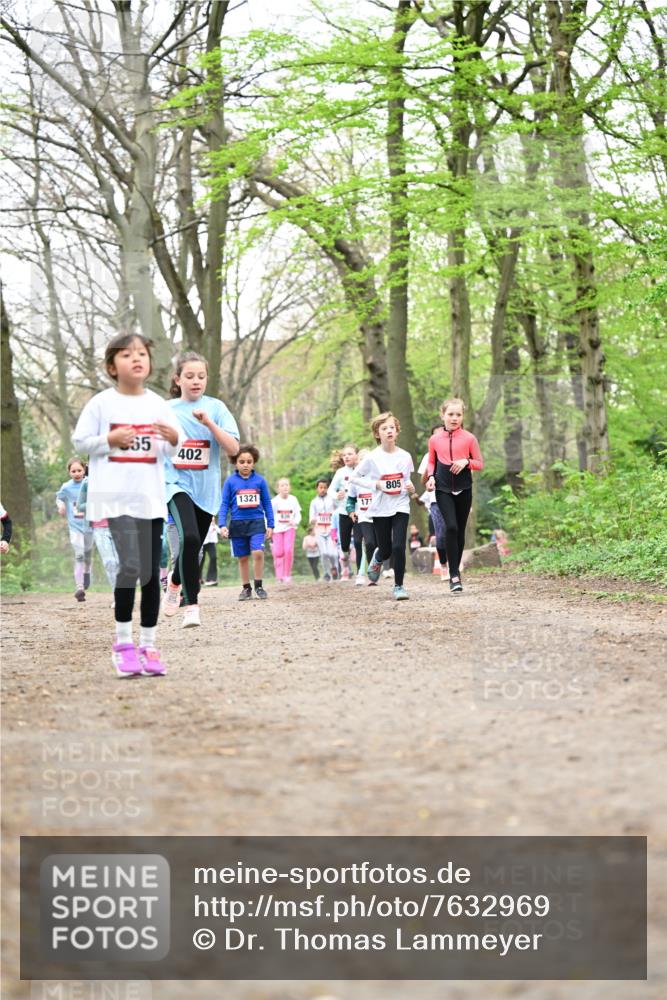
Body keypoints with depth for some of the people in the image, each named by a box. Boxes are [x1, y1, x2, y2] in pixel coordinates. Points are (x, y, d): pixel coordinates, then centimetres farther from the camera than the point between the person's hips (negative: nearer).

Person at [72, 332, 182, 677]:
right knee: (129, 565, -16)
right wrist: (110, 439, -13)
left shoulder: (158, 404, 8)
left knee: (151, 573, 6)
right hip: (114, 496, -4)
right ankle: (122, 641, -2)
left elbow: (175, 447, 12)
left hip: (151, 498, 4)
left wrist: (174, 439, -10)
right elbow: (80, 441, 1)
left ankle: (148, 643, 16)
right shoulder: (101, 403, -1)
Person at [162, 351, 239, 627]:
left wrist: (209, 423, -20)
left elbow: (233, 449, -9)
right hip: (177, 484, -2)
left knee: (193, 549, 11)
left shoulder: (216, 408, 0)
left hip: (206, 488, 2)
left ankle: (175, 582, 43)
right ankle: (191, 605, -17)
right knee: (189, 538, -25)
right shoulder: (166, 410, 1)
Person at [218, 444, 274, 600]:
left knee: (258, 552, -17)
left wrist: (270, 525, 5)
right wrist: (222, 525, -7)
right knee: (242, 558, 9)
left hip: (256, 522, -1)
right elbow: (225, 504, 2)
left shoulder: (260, 481, 1)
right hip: (237, 523, 1)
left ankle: (258, 586, -1)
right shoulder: (230, 482, -1)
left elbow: (267, 504, 6)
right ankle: (246, 588, 22)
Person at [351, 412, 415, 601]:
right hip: (380, 509, -1)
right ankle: (377, 560, 45)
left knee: (399, 547, -14)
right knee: (386, 550, 7)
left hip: (401, 507, 1)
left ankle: (399, 586, 1)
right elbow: (355, 477, 1)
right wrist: (375, 484, -12)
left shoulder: (405, 457, 0)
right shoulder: (372, 458, -7)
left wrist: (411, 488, -6)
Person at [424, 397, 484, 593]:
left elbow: (480, 464, 4)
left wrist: (466, 462, -14)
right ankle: (454, 575, -15)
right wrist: (430, 477, -2)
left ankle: (456, 569, 24)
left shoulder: (469, 438, -1)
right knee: (451, 527, -16)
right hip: (443, 489, -1)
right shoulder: (434, 439, 3)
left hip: (463, 489, 1)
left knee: (460, 530, 8)